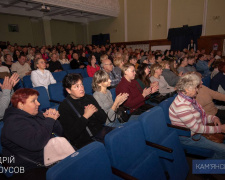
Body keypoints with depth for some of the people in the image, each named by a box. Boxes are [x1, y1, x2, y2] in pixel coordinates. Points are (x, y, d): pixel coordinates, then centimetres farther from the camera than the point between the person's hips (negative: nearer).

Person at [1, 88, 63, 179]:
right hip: (33, 171, -7)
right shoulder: (14, 122, -13)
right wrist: (49, 120, -17)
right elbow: (36, 144, -28)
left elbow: (59, 132, 12)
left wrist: (53, 118, -7)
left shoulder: (36, 115, 9)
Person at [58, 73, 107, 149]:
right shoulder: (64, 107, -6)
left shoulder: (89, 98, 10)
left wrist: (96, 111, -12)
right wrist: (85, 116, -19)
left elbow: (104, 119, 9)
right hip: (85, 143, -6)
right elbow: (71, 135, -13)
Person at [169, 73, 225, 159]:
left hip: (199, 129, 10)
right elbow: (196, 128, -27)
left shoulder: (190, 99, 2)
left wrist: (213, 118, -7)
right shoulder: (181, 105, -30)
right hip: (189, 137, -10)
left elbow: (201, 115, 13)